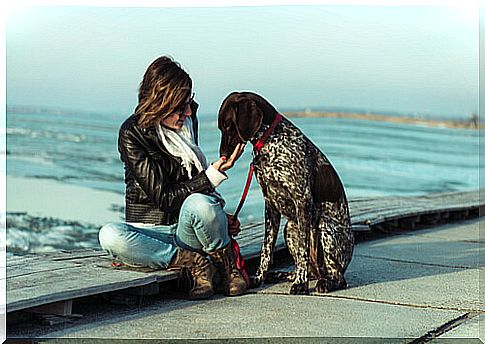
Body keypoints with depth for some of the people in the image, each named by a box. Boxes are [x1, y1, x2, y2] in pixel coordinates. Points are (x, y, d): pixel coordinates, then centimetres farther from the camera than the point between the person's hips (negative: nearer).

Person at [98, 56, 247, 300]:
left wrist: (219, 217, 3)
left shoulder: (187, 121, 2)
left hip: (188, 229, 2)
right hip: (150, 230, -2)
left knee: (199, 203, -35)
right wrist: (213, 175, -25)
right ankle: (195, 263, -27)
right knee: (109, 236, -36)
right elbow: (165, 198, -18)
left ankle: (227, 267, -11)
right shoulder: (132, 134, -14)